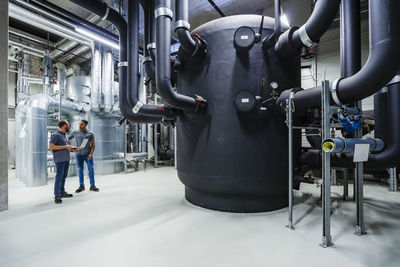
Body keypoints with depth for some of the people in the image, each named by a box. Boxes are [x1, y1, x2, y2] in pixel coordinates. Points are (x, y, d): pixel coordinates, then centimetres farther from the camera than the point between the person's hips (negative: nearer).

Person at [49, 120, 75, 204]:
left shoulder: (64, 135, 18)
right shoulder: (55, 135, -8)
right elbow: (51, 147, -15)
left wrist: (71, 148, 10)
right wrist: (65, 147, -17)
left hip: (66, 159, 8)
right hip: (60, 160, -8)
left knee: (64, 176, 13)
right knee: (59, 177, -6)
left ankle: (62, 192, 22)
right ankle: (57, 196, 0)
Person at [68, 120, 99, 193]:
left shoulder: (90, 134, 1)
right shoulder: (75, 132, 4)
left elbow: (93, 144, 1)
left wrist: (91, 153, -10)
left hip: (88, 154, -1)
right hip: (79, 154, 2)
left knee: (91, 169, -2)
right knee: (80, 170, 9)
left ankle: (92, 185, 8)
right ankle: (81, 186, 19)